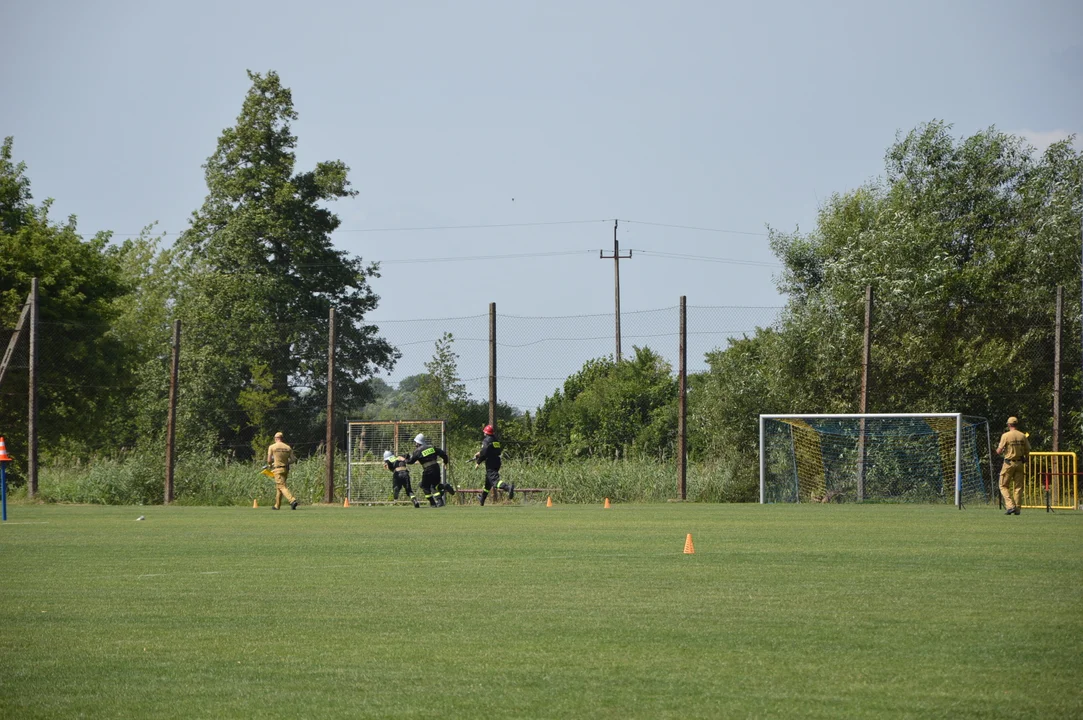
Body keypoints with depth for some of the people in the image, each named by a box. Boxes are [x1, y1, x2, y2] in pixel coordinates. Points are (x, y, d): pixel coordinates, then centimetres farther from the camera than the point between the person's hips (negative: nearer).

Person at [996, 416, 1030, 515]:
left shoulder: (1006, 436, -10)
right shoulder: (1022, 436, 2)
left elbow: (999, 451, -11)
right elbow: (1027, 451, 6)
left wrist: (998, 450, 12)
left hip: (1009, 463, -4)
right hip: (1020, 463, 4)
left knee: (1003, 485, 5)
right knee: (1018, 487, 11)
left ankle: (1010, 506, -10)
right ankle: (1017, 508, 7)